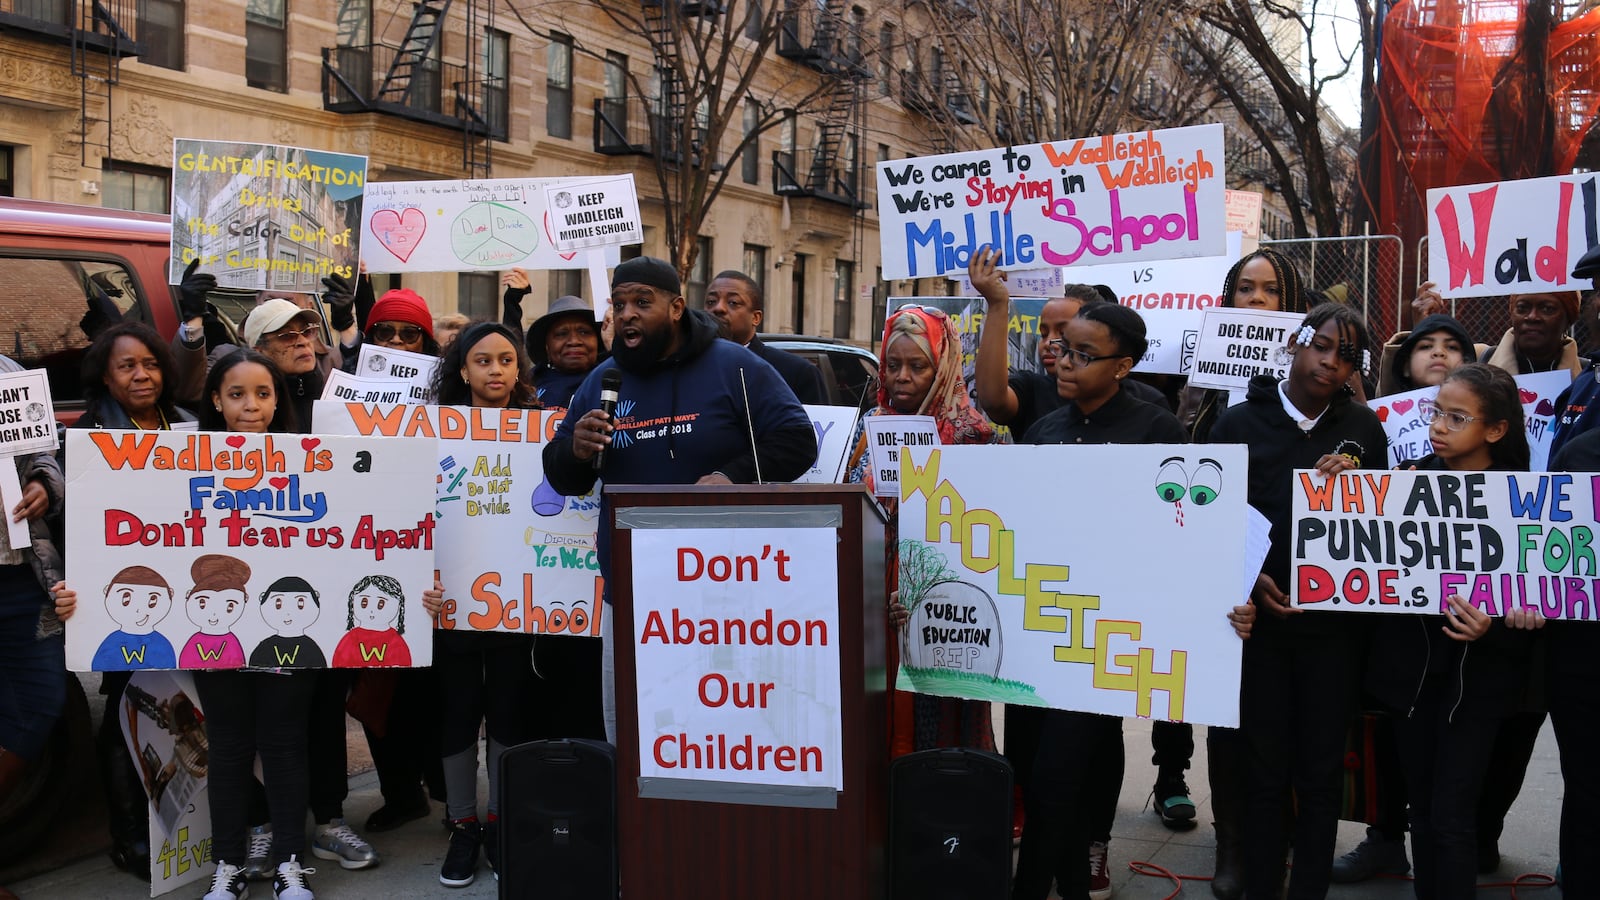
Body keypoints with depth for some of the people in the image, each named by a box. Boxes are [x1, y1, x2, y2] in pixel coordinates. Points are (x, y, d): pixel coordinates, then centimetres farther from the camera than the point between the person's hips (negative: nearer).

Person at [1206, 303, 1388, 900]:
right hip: (1259, 617, -1)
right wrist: (1249, 580, -13)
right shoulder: (1240, 423, 0)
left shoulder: (1364, 428, 4)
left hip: (1333, 624, 1)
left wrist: (1353, 478, -13)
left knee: (1320, 773, 8)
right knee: (1263, 772, 6)